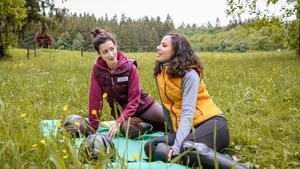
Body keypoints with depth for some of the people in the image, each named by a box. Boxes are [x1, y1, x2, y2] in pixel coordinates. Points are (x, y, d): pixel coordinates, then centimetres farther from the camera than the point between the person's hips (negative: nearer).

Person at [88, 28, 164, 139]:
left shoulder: (130, 67, -18)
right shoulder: (97, 70, -13)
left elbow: (134, 100, -17)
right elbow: (95, 99, -10)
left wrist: (119, 121, -28)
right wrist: (93, 127, -11)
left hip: (142, 104, -1)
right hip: (121, 110, 1)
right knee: (130, 131, -32)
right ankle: (146, 124, 0)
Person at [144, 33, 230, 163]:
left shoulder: (189, 74, -14)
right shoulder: (159, 73, 7)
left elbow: (187, 113, -24)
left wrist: (176, 147, -32)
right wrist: (172, 131, 18)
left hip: (211, 123, -7)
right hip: (185, 128, 7)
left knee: (184, 149, -37)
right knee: (150, 147, -19)